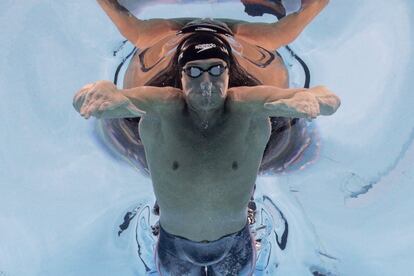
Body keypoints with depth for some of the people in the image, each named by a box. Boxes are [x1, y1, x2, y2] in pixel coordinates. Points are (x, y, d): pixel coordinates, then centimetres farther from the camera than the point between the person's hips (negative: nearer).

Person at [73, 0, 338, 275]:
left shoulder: (247, 108, -26)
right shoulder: (160, 109, -26)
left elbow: (331, 99, -34)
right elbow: (82, 100, -37)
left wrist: (311, 97, -58)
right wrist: (102, 90, -61)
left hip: (235, 247, 0)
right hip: (175, 248, 1)